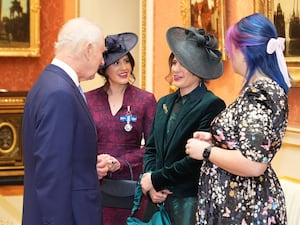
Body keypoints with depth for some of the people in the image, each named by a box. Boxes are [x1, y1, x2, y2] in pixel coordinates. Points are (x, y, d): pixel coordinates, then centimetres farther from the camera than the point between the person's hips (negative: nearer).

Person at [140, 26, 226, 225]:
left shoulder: (212, 105, -10)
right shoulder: (164, 103, 12)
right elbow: (151, 148, 13)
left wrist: (155, 179, -9)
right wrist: (150, 186, -4)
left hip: (190, 201, -6)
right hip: (158, 197, 6)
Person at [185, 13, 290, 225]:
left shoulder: (259, 94, -21)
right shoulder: (265, 88, 9)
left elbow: (253, 164, -28)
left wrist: (206, 151, -15)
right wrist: (214, 141, 10)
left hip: (245, 208, -10)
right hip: (242, 202, 10)